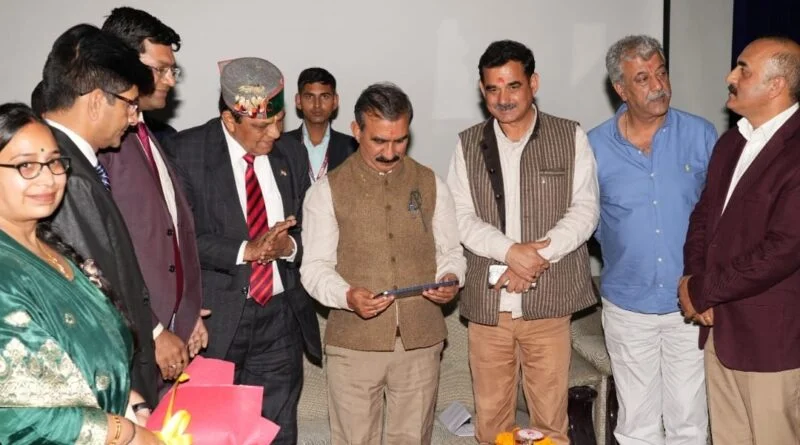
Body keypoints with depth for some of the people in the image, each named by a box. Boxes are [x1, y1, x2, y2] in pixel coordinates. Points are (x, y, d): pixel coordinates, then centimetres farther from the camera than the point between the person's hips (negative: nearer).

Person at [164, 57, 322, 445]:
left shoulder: (291, 154, 7)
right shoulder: (186, 152, -7)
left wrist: (289, 246, -11)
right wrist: (246, 250, -20)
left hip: (281, 317, 4)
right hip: (216, 319, -3)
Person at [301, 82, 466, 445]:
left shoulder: (430, 184, 7)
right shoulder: (328, 190, -1)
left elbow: (450, 251, 12)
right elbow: (314, 266, -3)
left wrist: (450, 278, -11)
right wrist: (348, 296, -22)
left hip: (421, 339, 2)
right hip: (354, 342, -2)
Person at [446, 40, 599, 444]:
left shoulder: (571, 137, 3)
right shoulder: (467, 144, 7)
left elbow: (585, 210, -3)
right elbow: (460, 216, 0)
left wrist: (537, 257, -15)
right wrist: (510, 251, -16)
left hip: (548, 301, -1)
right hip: (486, 302, 2)